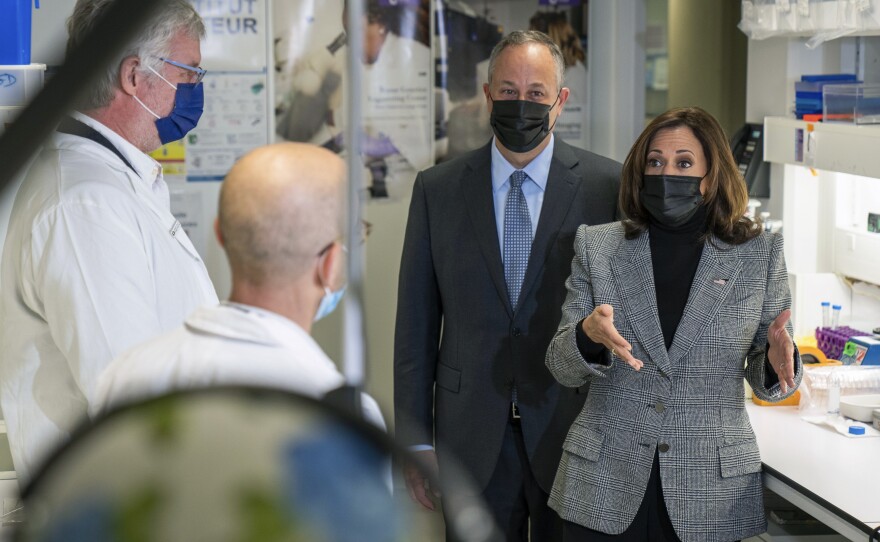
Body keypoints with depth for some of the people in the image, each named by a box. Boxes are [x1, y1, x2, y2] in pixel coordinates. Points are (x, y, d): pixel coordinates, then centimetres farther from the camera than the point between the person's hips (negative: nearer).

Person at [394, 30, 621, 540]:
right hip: (472, 438, 1)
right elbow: (417, 322, 3)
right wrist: (416, 439, 1)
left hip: (573, 429, -1)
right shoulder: (437, 188, 2)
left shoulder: (609, 185, -4)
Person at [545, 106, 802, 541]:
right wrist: (589, 335, -22)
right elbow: (564, 370, 0)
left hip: (713, 491, 0)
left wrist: (777, 359, -19)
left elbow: (766, 382, 4)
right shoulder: (597, 247, 1)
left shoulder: (760, 254, 0)